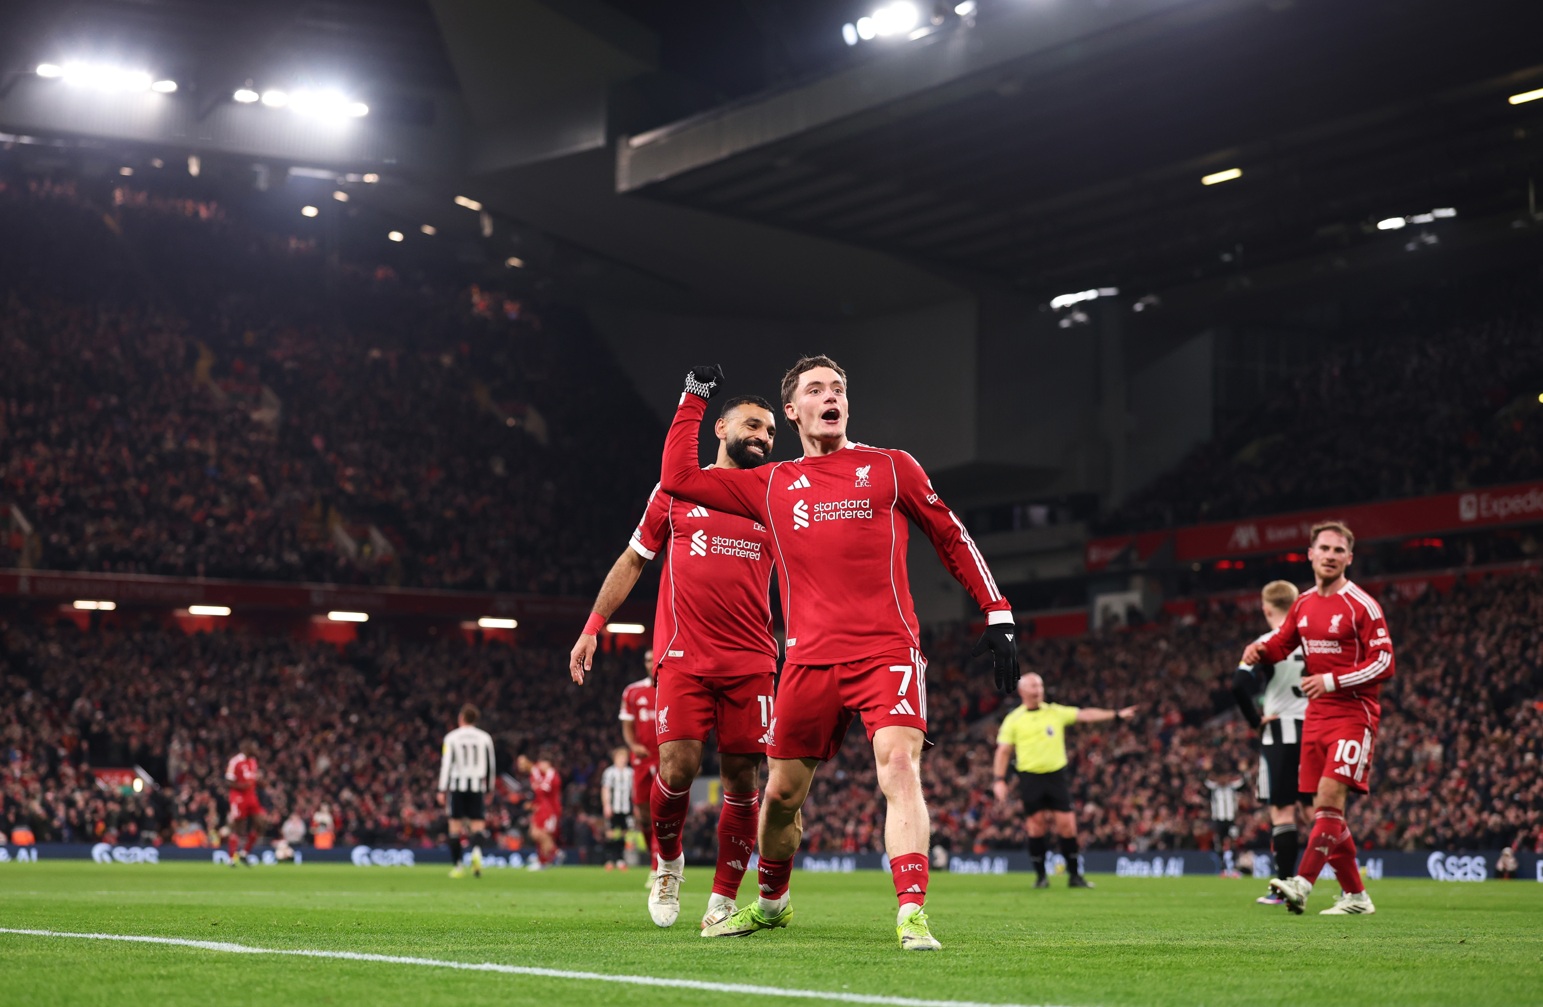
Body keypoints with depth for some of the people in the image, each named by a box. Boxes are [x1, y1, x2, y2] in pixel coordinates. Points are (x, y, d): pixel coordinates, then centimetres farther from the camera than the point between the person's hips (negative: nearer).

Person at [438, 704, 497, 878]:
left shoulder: (451, 738, 0)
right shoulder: (485, 738, 7)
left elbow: (446, 764, -5)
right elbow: (491, 765, 11)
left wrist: (442, 790, -5)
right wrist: (488, 788, 21)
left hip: (457, 785, -1)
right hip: (477, 786, 1)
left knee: (454, 825, 6)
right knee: (477, 824, 3)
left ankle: (457, 866, 5)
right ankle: (477, 851, -28)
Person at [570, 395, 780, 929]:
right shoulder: (678, 490, 10)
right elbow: (632, 560, 18)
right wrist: (593, 627, 12)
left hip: (752, 662, 1)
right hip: (684, 658, -1)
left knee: (742, 779, -2)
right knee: (677, 767, -13)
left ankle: (723, 899, 10)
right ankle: (668, 860, 16)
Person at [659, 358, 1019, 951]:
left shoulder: (891, 468, 9)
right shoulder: (771, 485, 14)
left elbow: (952, 539, 14)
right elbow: (678, 479, 14)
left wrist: (997, 614, 8)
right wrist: (693, 401, 16)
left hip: (887, 651, -3)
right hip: (810, 659, 3)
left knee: (899, 765, -23)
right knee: (782, 792, 10)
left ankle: (912, 915, -27)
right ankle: (771, 902, 35)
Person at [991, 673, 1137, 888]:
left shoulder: (1056, 712, 9)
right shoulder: (1013, 720, 3)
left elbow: (1085, 715, 6)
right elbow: (1003, 751, 3)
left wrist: (1116, 715, -2)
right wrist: (999, 780, -6)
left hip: (1057, 774, 1)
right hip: (1030, 777, -1)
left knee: (1067, 825, -3)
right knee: (1036, 826, 0)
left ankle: (1075, 875, 6)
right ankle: (1040, 876, 11)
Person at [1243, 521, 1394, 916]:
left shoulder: (1362, 605, -8)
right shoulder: (1303, 604, 11)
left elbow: (1383, 664, -12)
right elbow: (1282, 642, 24)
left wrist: (1332, 681, -19)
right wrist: (1261, 649, 1)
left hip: (1353, 714, -7)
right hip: (1316, 716, 7)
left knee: (1330, 799, -18)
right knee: (1324, 810, 5)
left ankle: (1302, 883, -24)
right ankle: (1355, 895, 12)